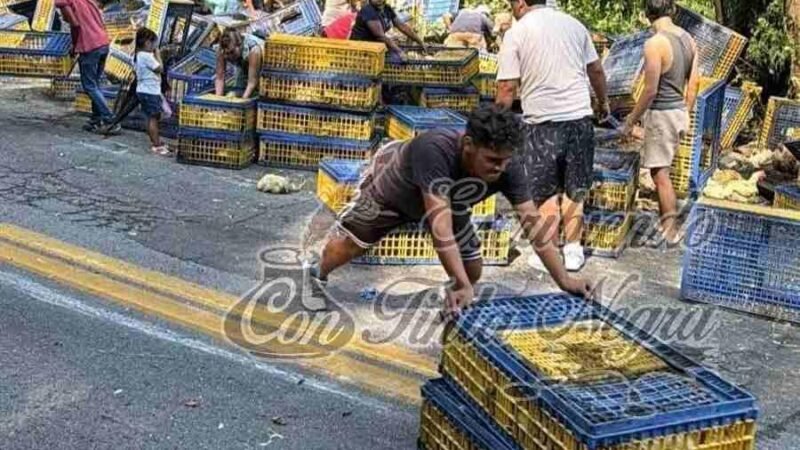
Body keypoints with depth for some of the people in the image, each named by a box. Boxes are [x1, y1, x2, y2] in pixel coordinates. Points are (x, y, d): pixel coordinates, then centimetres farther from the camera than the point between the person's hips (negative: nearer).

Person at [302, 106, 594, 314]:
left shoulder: (508, 168, -34)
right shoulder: (434, 150, -48)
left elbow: (532, 222, -30)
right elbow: (440, 222, -52)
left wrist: (563, 279, -35)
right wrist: (462, 285, -55)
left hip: (449, 202, 4)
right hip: (392, 189, -4)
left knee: (473, 272, -2)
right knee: (344, 247, 1)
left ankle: (456, 301, 31)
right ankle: (317, 274, 34)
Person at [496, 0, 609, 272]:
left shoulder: (516, 33, -4)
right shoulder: (573, 24, 8)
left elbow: (507, 88, -7)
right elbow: (596, 70, 15)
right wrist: (603, 101, 31)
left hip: (543, 122, -3)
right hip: (580, 117, 4)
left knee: (547, 193, 7)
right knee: (575, 189, 13)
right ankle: (573, 250, 17)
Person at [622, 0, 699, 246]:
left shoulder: (655, 44, -20)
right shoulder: (688, 38, 4)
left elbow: (650, 90, -20)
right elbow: (694, 83, 9)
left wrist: (631, 120, -9)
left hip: (661, 114, -8)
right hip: (680, 112, 8)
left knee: (660, 173, 1)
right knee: (661, 170, 19)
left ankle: (670, 231, 6)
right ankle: (666, 222, 27)